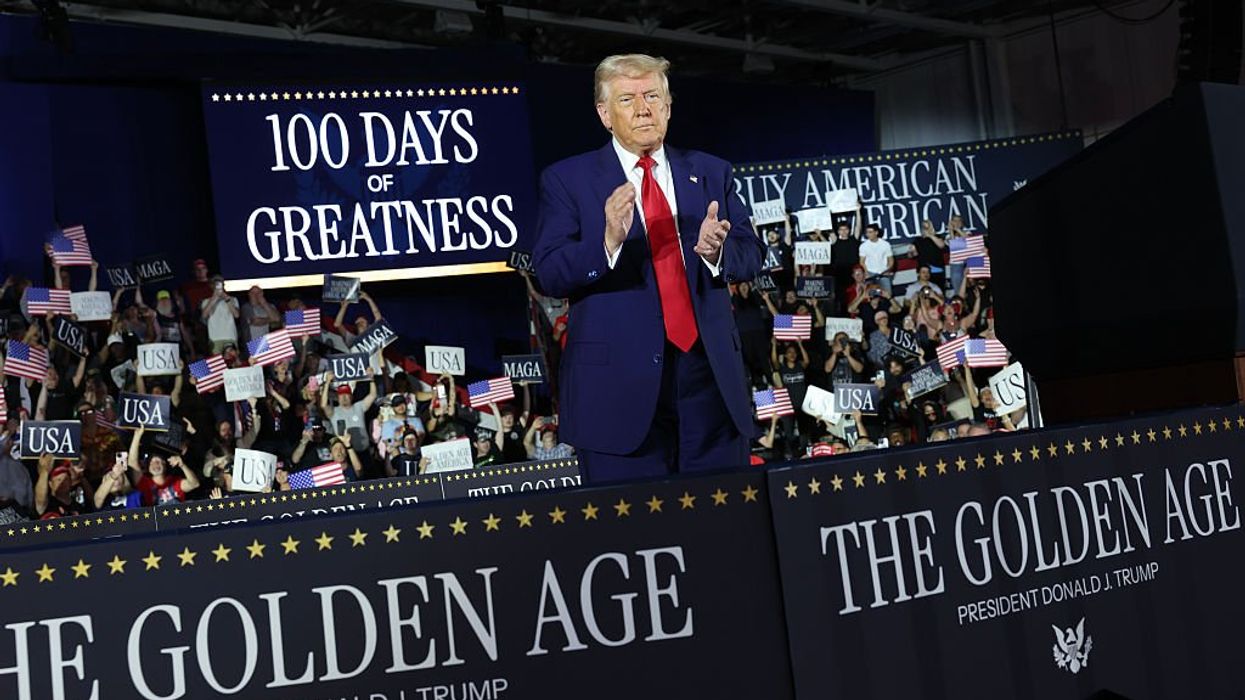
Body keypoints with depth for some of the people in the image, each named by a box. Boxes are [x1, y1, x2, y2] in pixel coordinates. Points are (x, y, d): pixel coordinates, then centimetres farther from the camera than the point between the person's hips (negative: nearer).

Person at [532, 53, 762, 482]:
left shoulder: (711, 173, 12)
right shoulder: (567, 180, 2)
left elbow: (751, 258, 8)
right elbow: (550, 275, -8)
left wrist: (717, 250, -15)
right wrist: (608, 241, -26)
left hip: (711, 375, 4)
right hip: (619, 381, -3)